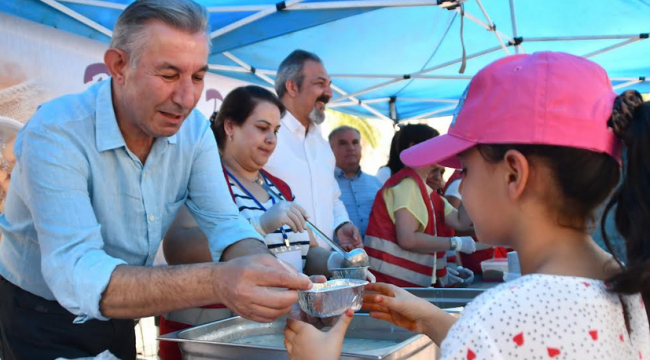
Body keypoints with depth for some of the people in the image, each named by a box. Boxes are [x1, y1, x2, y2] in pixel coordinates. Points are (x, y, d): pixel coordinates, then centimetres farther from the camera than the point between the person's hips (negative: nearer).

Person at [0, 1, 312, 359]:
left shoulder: (194, 130, -11)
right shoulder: (56, 134, -29)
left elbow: (225, 223, -13)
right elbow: (75, 275, -39)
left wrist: (272, 273, -36)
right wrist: (215, 283, -53)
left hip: (120, 316, 6)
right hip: (42, 321, -5)